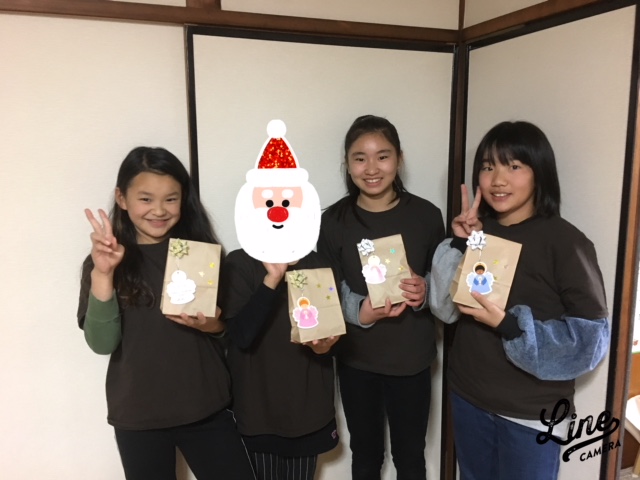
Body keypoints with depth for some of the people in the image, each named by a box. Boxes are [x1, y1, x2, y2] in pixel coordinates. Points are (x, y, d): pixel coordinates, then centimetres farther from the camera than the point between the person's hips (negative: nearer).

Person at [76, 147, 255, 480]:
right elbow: (102, 343, -13)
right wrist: (102, 274, -24)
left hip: (206, 407, 1)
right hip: (138, 416, -1)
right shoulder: (105, 262, -4)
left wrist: (211, 325, -16)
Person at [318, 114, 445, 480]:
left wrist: (425, 291, -21)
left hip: (412, 357, 0)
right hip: (356, 357, 1)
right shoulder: (334, 220, -6)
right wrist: (360, 311, -25)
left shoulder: (426, 215, -7)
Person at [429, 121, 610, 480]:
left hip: (531, 413, -4)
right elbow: (445, 309, -3)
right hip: (468, 398, 5)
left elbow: (592, 337, -16)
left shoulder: (565, 241, -15)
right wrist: (460, 245, -15)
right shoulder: (476, 229, -1)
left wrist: (508, 325, -26)